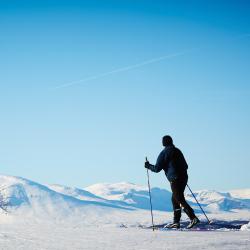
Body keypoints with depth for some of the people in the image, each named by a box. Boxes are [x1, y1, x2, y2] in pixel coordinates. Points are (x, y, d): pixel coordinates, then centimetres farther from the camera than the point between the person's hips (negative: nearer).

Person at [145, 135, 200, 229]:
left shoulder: (164, 153, -3)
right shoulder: (178, 151, 16)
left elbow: (157, 168, -2)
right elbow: (186, 166, 18)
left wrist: (148, 166, 15)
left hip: (175, 179, -7)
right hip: (184, 177, 7)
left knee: (180, 200, -6)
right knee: (175, 199, 15)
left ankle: (193, 218, -19)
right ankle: (176, 222, 15)